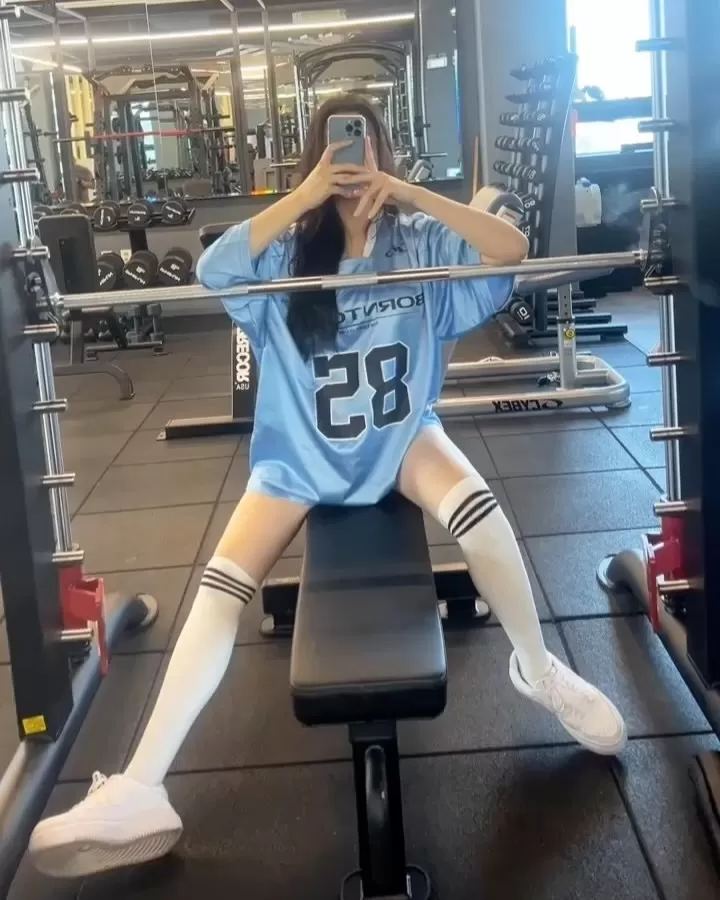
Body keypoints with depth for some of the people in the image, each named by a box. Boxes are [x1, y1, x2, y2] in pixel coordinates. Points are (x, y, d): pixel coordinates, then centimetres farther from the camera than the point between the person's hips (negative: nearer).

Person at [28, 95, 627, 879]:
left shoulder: (422, 243, -5)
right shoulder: (287, 253, -5)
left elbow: (512, 250, -20)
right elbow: (214, 270, -24)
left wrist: (405, 192, -23)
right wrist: (305, 195, -24)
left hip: (401, 436, 0)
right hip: (303, 452, 0)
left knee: (476, 506, -32)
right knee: (221, 586, -17)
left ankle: (538, 667, -4)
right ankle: (138, 791, -16)